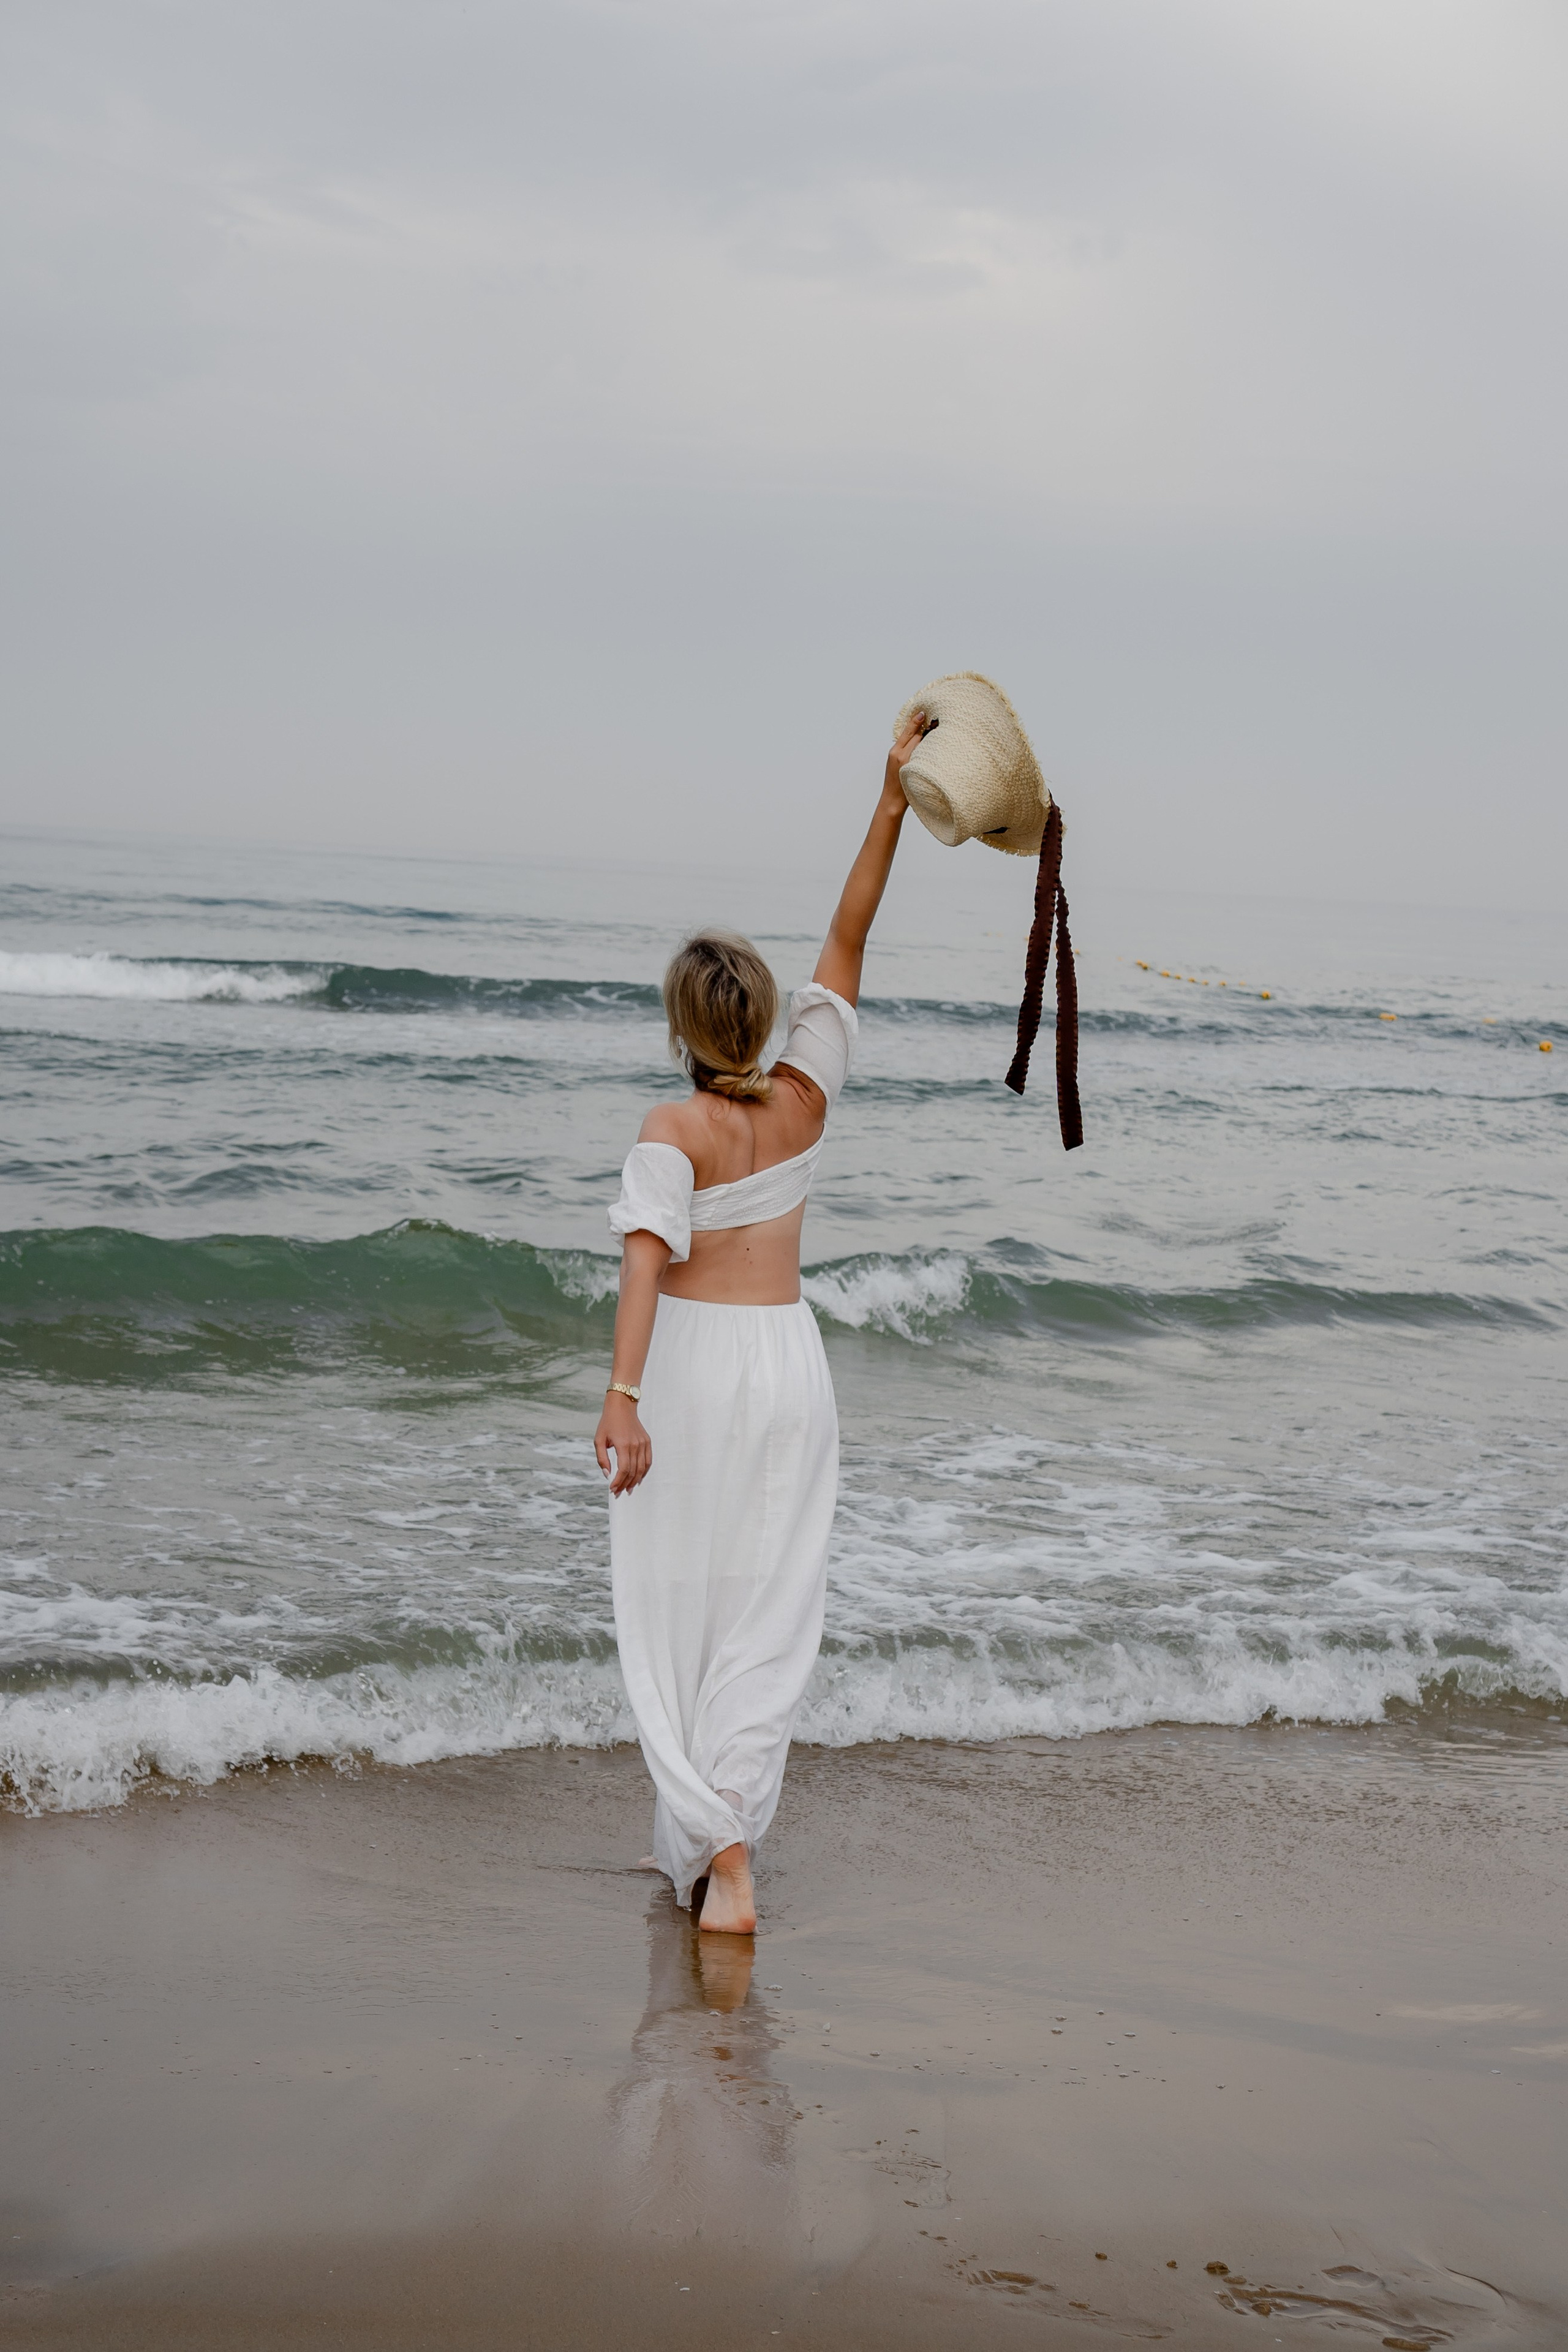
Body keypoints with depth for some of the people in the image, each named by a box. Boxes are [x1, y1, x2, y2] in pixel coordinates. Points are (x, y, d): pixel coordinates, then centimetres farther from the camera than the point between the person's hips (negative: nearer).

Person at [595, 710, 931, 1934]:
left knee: (681, 1608, 6)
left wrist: (623, 1395, -33)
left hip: (692, 1365, -3)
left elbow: (648, 1258, -25)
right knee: (767, 1615, 6)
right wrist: (893, 807, 7)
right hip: (790, 1359, 4)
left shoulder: (674, 1132, -12)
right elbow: (848, 942, 5)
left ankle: (710, 1845, 2)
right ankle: (729, 1846, 3)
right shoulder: (805, 1099, -1)